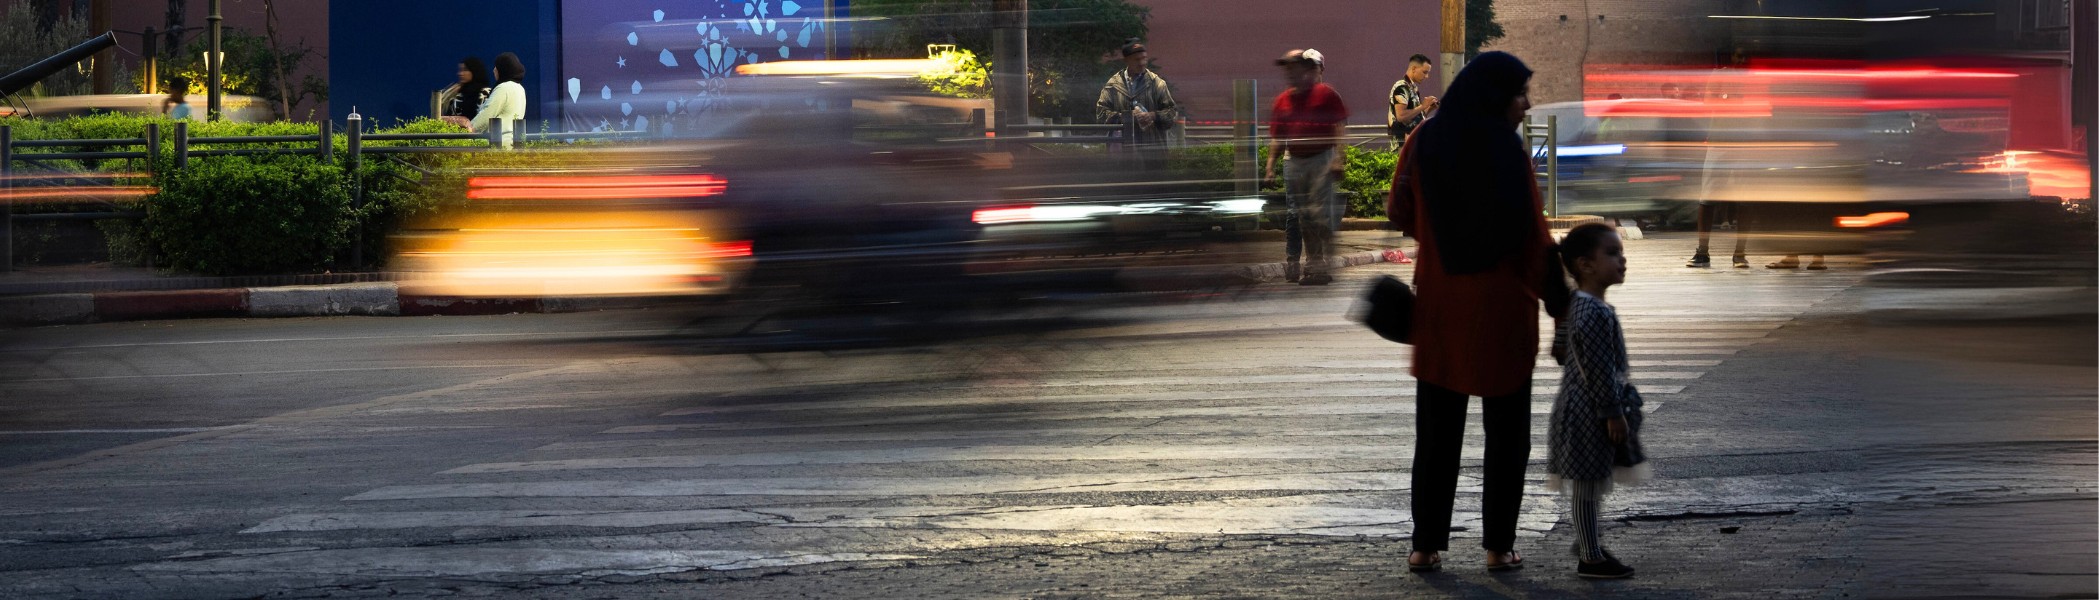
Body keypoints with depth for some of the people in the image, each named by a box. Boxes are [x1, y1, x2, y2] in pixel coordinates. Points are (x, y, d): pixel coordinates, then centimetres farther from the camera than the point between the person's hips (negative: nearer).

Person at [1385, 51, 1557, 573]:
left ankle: (1427, 545, 11)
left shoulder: (1424, 143, -1)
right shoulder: (1509, 152, -13)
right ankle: (1499, 545, 9)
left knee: (1437, 431, 11)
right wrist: (1560, 304, -6)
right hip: (1502, 307, -3)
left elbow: (1400, 215, 8)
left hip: (1439, 305, 3)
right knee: (1506, 433, 9)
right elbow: (1533, 238, -13)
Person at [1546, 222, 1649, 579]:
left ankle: (1587, 540, 34)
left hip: (1580, 406, 10)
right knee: (1587, 483, -2)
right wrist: (1614, 413, -20)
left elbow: (1559, 351, 19)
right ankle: (1590, 559, 4)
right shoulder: (1595, 313, -23)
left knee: (1591, 482, 21)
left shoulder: (1575, 305, 8)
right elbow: (1599, 370, -23)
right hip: (1591, 411, -10)